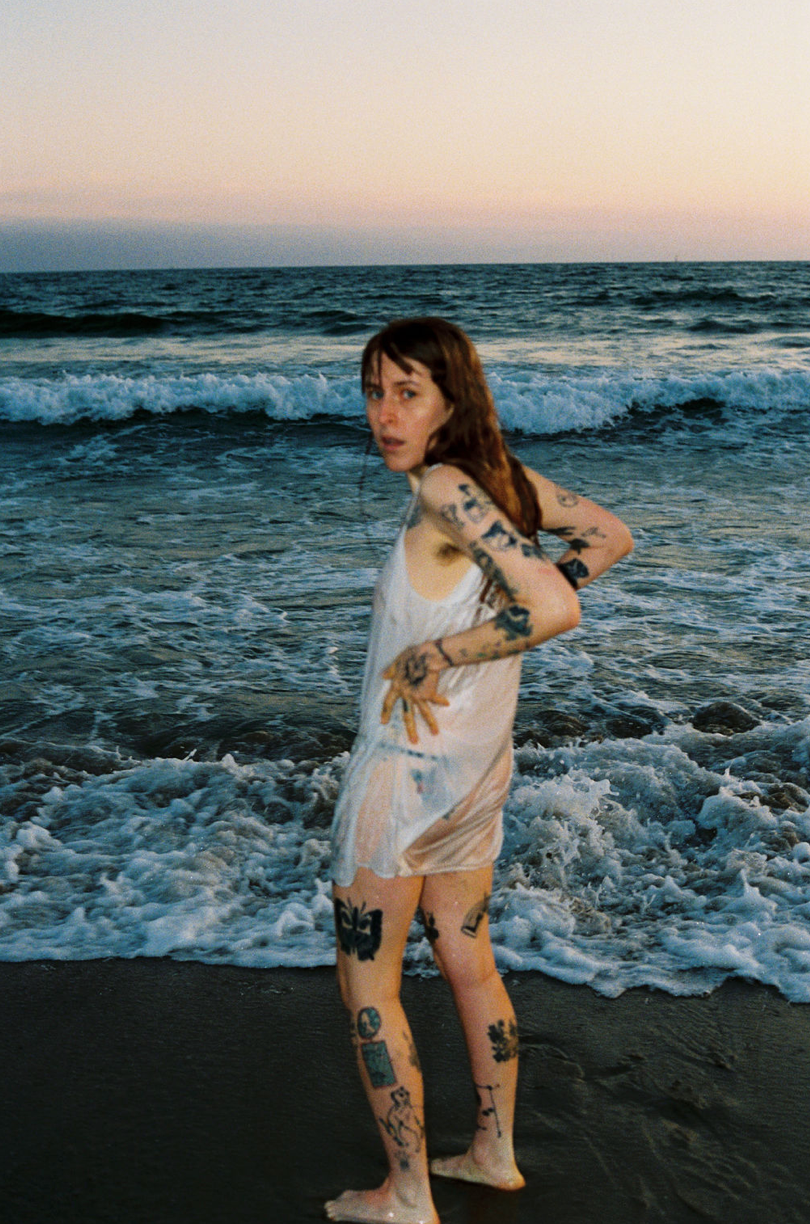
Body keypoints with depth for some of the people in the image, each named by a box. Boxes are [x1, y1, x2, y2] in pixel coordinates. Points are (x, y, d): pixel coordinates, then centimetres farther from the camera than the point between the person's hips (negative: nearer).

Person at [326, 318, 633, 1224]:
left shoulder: (445, 488, -23)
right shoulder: (504, 479, 1)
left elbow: (553, 610, -31)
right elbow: (610, 537, 14)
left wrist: (432, 657, -21)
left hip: (407, 770, -8)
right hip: (478, 768, 9)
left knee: (367, 989, 8)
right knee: (467, 962, 22)